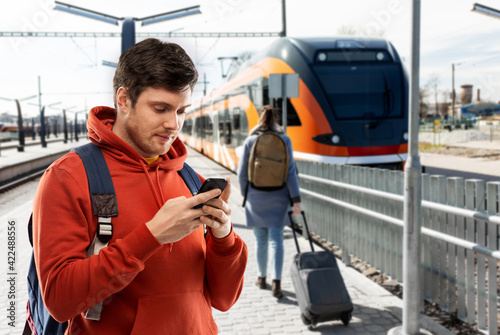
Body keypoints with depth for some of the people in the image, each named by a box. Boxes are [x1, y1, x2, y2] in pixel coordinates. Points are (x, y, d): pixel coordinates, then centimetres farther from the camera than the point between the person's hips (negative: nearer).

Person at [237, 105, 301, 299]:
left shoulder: (250, 141, -3)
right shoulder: (284, 140, -4)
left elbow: (242, 172, -1)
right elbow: (290, 172, -8)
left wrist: (245, 195, 13)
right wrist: (296, 200, -7)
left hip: (256, 198, 1)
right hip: (278, 198, -1)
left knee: (261, 240, 14)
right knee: (276, 240, 0)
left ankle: (262, 278, 26)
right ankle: (276, 282, -11)